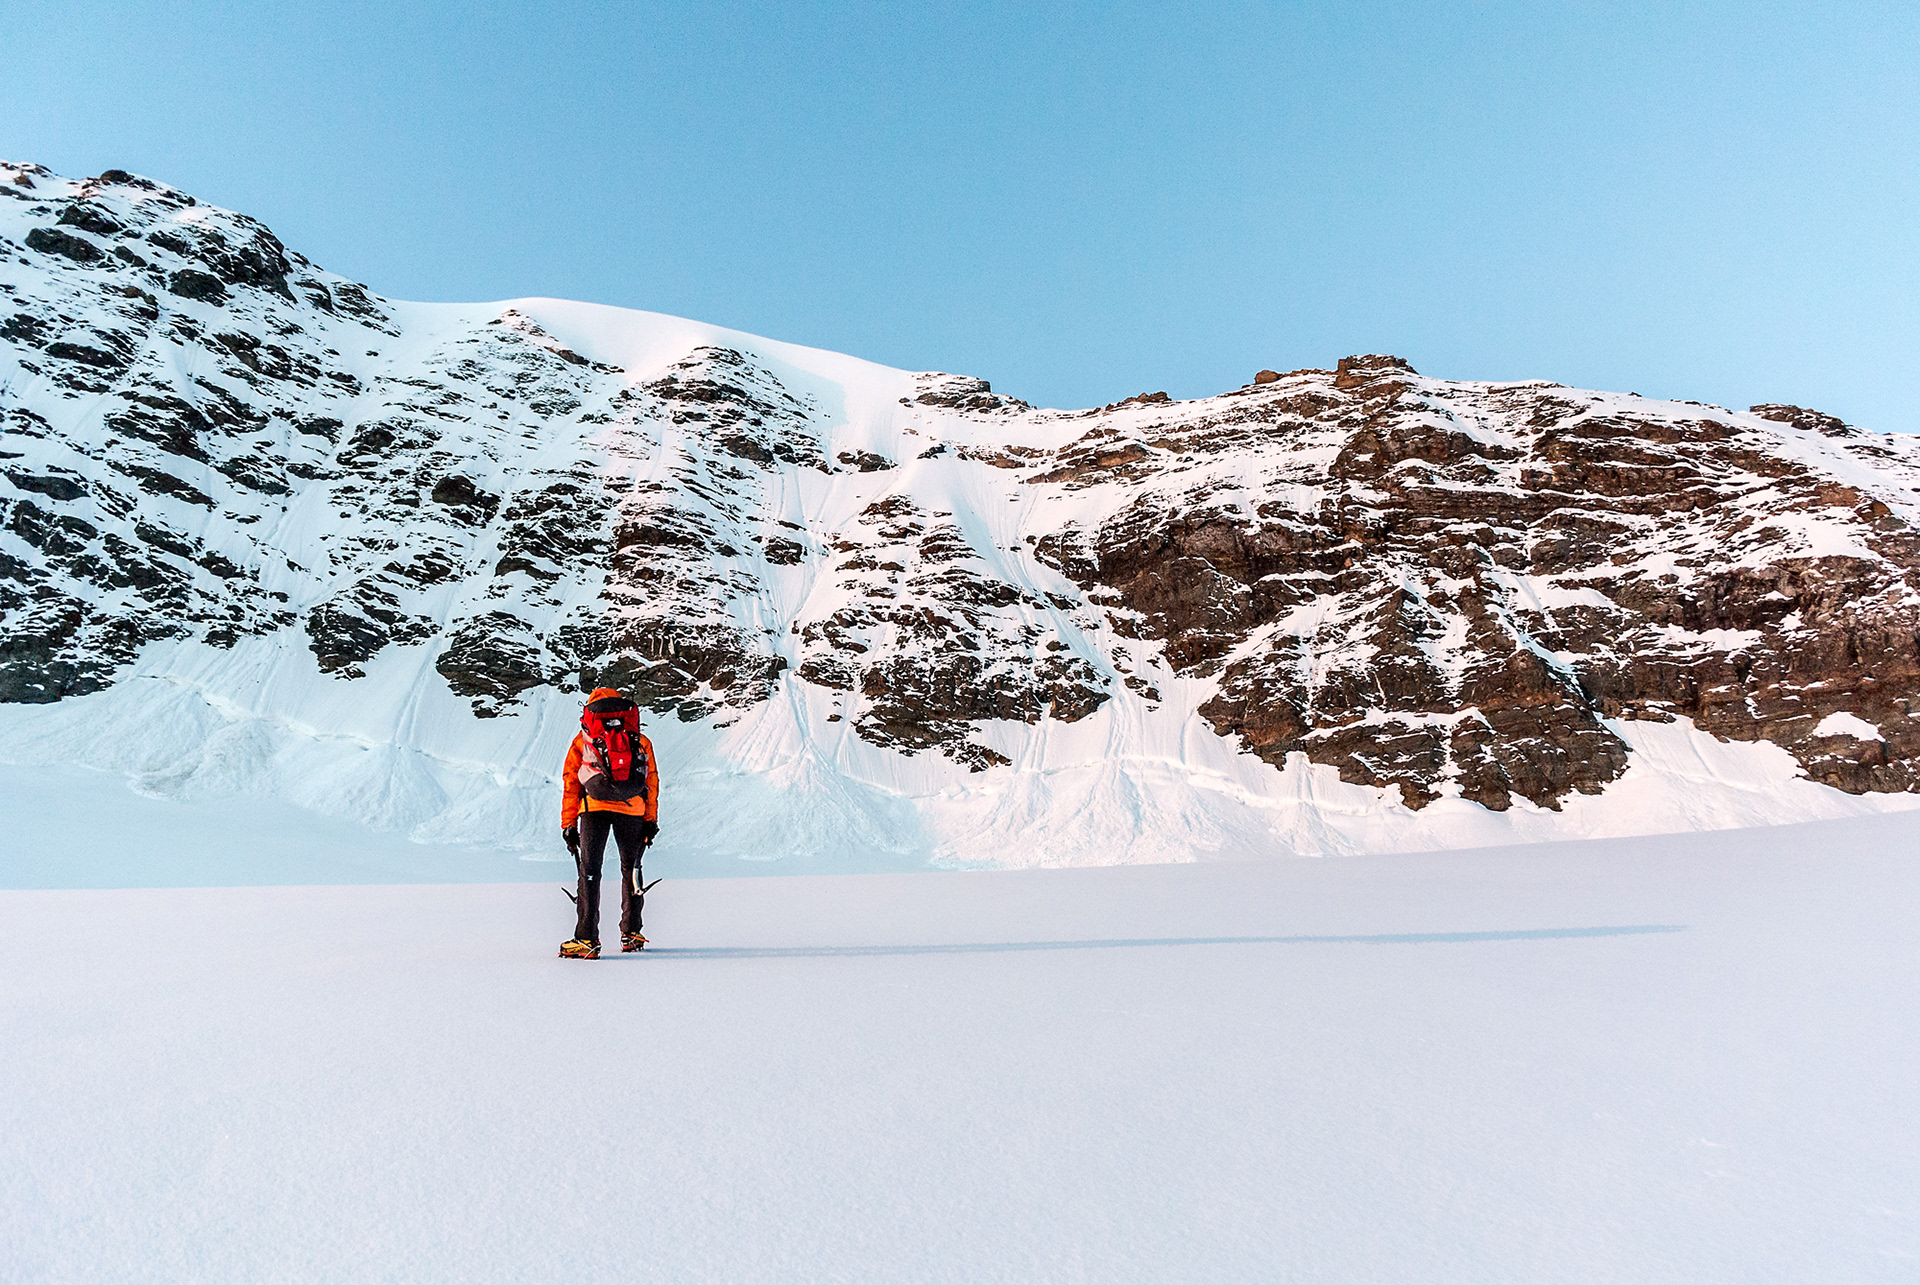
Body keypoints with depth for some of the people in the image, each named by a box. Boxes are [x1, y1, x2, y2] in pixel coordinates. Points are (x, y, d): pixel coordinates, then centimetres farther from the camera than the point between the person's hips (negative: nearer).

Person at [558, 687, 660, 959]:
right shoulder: (641, 741, 20)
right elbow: (652, 782, 15)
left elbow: (570, 784, 13)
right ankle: (630, 932, 22)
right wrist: (651, 821, 15)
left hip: (594, 808, -1)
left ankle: (587, 939, -6)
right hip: (632, 811, 2)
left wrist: (568, 825, 14)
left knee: (589, 872, 1)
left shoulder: (582, 741, 17)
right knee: (631, 868, 17)